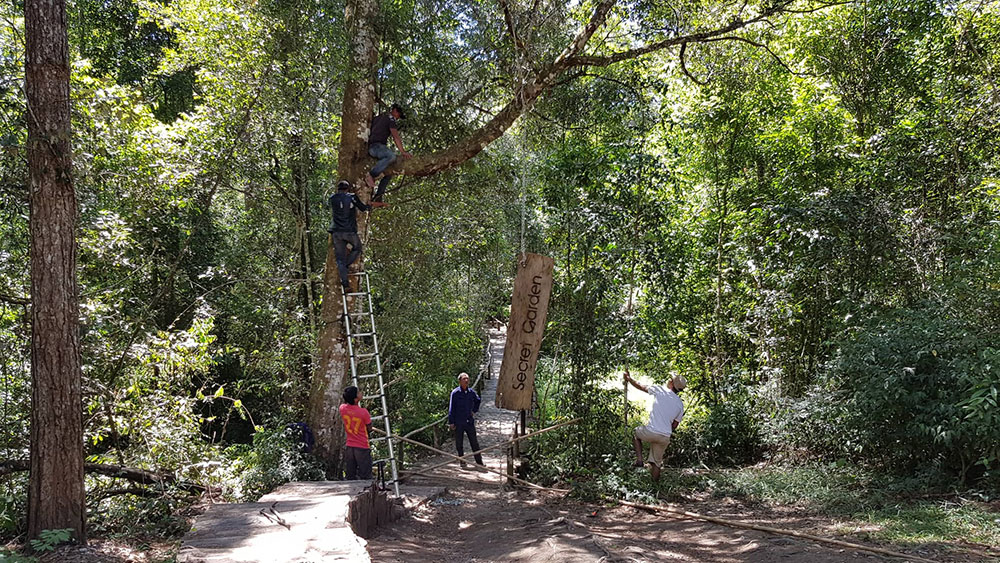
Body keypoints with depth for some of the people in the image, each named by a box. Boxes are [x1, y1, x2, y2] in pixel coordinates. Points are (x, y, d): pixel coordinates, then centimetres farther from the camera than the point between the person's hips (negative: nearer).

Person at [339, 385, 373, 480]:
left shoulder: (342, 408, -7)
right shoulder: (363, 412, -19)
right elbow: (369, 429, -2)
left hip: (349, 447, 5)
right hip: (362, 448, -5)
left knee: (350, 477, 12)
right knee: (365, 478, 0)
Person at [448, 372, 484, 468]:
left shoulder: (471, 392, 4)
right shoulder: (455, 392, -6)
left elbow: (478, 401, 26)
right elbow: (451, 408, -4)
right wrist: (451, 422, -6)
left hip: (470, 422, 2)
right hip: (459, 423, -2)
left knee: (474, 442, 3)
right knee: (459, 444, 7)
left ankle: (479, 462, 8)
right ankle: (462, 462, 19)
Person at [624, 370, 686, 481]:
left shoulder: (660, 390, -4)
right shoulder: (680, 404, 8)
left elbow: (640, 386, 7)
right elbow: (675, 425, 14)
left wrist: (628, 378, 23)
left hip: (651, 432, -4)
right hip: (665, 437, 4)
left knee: (636, 434, 28)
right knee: (656, 462, 16)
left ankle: (639, 460, 14)